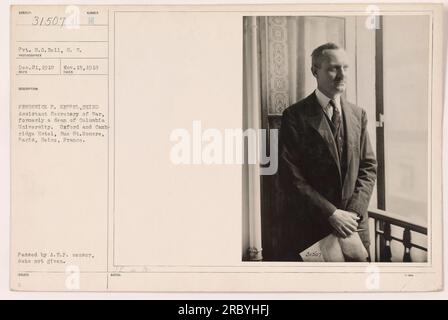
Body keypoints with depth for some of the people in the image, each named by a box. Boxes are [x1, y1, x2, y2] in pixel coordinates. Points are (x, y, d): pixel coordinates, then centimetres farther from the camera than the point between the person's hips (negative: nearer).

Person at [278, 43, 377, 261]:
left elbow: (369, 166, 6)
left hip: (353, 225, 4)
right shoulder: (295, 116, -8)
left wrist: (354, 211, -7)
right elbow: (291, 177, -13)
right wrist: (332, 213, -15)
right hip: (307, 227, -4)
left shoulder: (358, 114, 7)